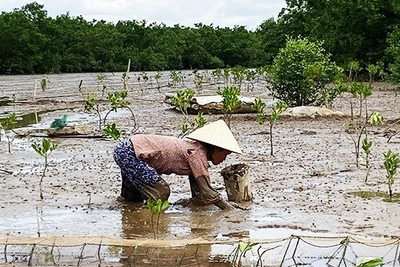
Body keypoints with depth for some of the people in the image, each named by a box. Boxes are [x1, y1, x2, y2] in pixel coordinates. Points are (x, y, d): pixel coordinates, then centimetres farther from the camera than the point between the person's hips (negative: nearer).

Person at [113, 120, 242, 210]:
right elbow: (205, 191, -19)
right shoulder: (197, 153, -17)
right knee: (161, 192, -12)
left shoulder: (196, 147, 10)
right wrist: (228, 207, -14)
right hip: (128, 152, -10)